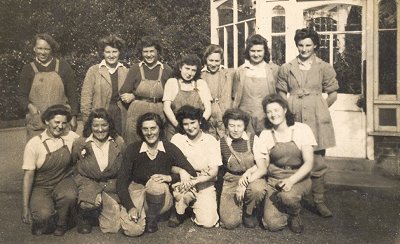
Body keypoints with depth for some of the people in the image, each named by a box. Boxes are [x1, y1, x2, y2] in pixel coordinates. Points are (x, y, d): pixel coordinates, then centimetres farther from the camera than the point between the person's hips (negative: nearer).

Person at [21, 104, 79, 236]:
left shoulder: (71, 137, -5)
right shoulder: (34, 144, -12)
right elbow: (28, 175, -9)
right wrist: (25, 207, -10)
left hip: (63, 182, 2)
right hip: (41, 187, -2)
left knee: (70, 196, -33)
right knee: (44, 215, -29)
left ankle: (60, 225, 1)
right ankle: (41, 221, 12)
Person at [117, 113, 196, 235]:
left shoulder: (170, 149, -7)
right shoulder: (132, 149, -8)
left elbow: (191, 174, -10)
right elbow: (121, 181, -10)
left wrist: (170, 178, -25)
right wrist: (130, 207, -21)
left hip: (161, 197, 0)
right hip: (137, 192, 0)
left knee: (156, 184, -34)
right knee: (132, 230, -24)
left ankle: (152, 219, -6)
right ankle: (142, 214, 12)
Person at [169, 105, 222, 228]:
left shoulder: (211, 140, -3)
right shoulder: (177, 139, -1)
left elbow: (214, 171, -9)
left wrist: (195, 180, -25)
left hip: (205, 184, 0)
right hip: (183, 181, 0)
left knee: (208, 222, -16)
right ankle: (179, 213, -3)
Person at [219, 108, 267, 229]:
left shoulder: (253, 139, -6)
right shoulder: (221, 143, -4)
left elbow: (263, 168, -10)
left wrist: (245, 184, -22)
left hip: (253, 179, 0)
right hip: (230, 182, 0)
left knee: (257, 189, -37)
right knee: (230, 222, -17)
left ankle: (249, 213, -1)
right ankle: (239, 206, 20)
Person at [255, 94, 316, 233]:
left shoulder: (302, 129, -5)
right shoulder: (265, 135, 3)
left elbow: (308, 163, -10)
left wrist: (291, 180, -26)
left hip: (299, 178, -1)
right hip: (274, 181, 2)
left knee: (287, 196, -36)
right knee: (272, 224, -17)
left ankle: (295, 215, 1)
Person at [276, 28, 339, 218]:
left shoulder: (324, 68, 5)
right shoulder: (286, 68, 8)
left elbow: (333, 95, 9)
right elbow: (281, 94, 12)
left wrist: (319, 110, 8)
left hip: (316, 120, -1)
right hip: (293, 119, 1)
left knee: (317, 162, 1)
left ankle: (319, 201, 14)